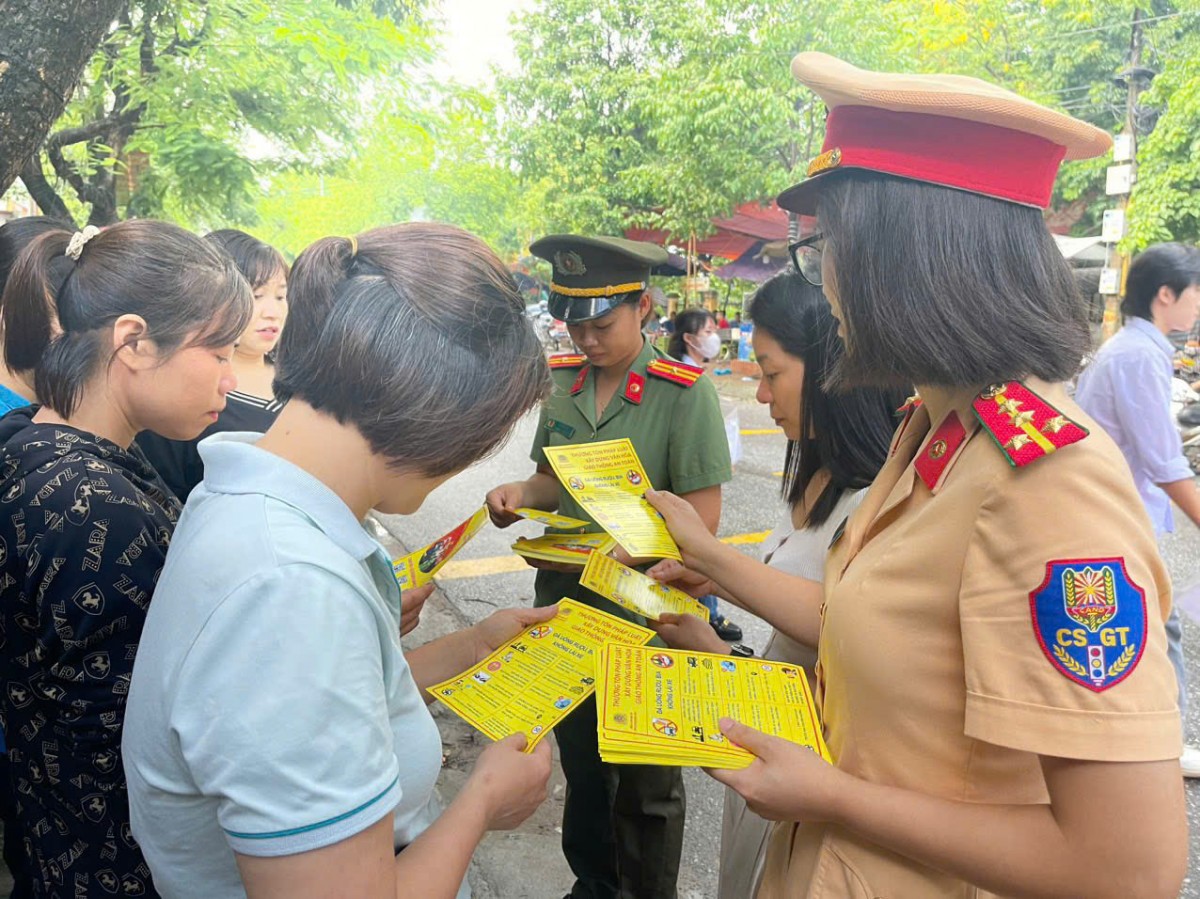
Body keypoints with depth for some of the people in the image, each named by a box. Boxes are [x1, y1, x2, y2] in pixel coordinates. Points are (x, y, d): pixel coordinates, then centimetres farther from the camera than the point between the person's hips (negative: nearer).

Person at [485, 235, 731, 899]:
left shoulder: (684, 391, -15)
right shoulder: (562, 379, 1)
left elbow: (701, 516, -16)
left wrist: (623, 552, -30)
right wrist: (521, 494, -10)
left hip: (643, 613, -5)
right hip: (562, 600, 6)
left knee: (645, 784, 13)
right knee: (580, 759, 23)